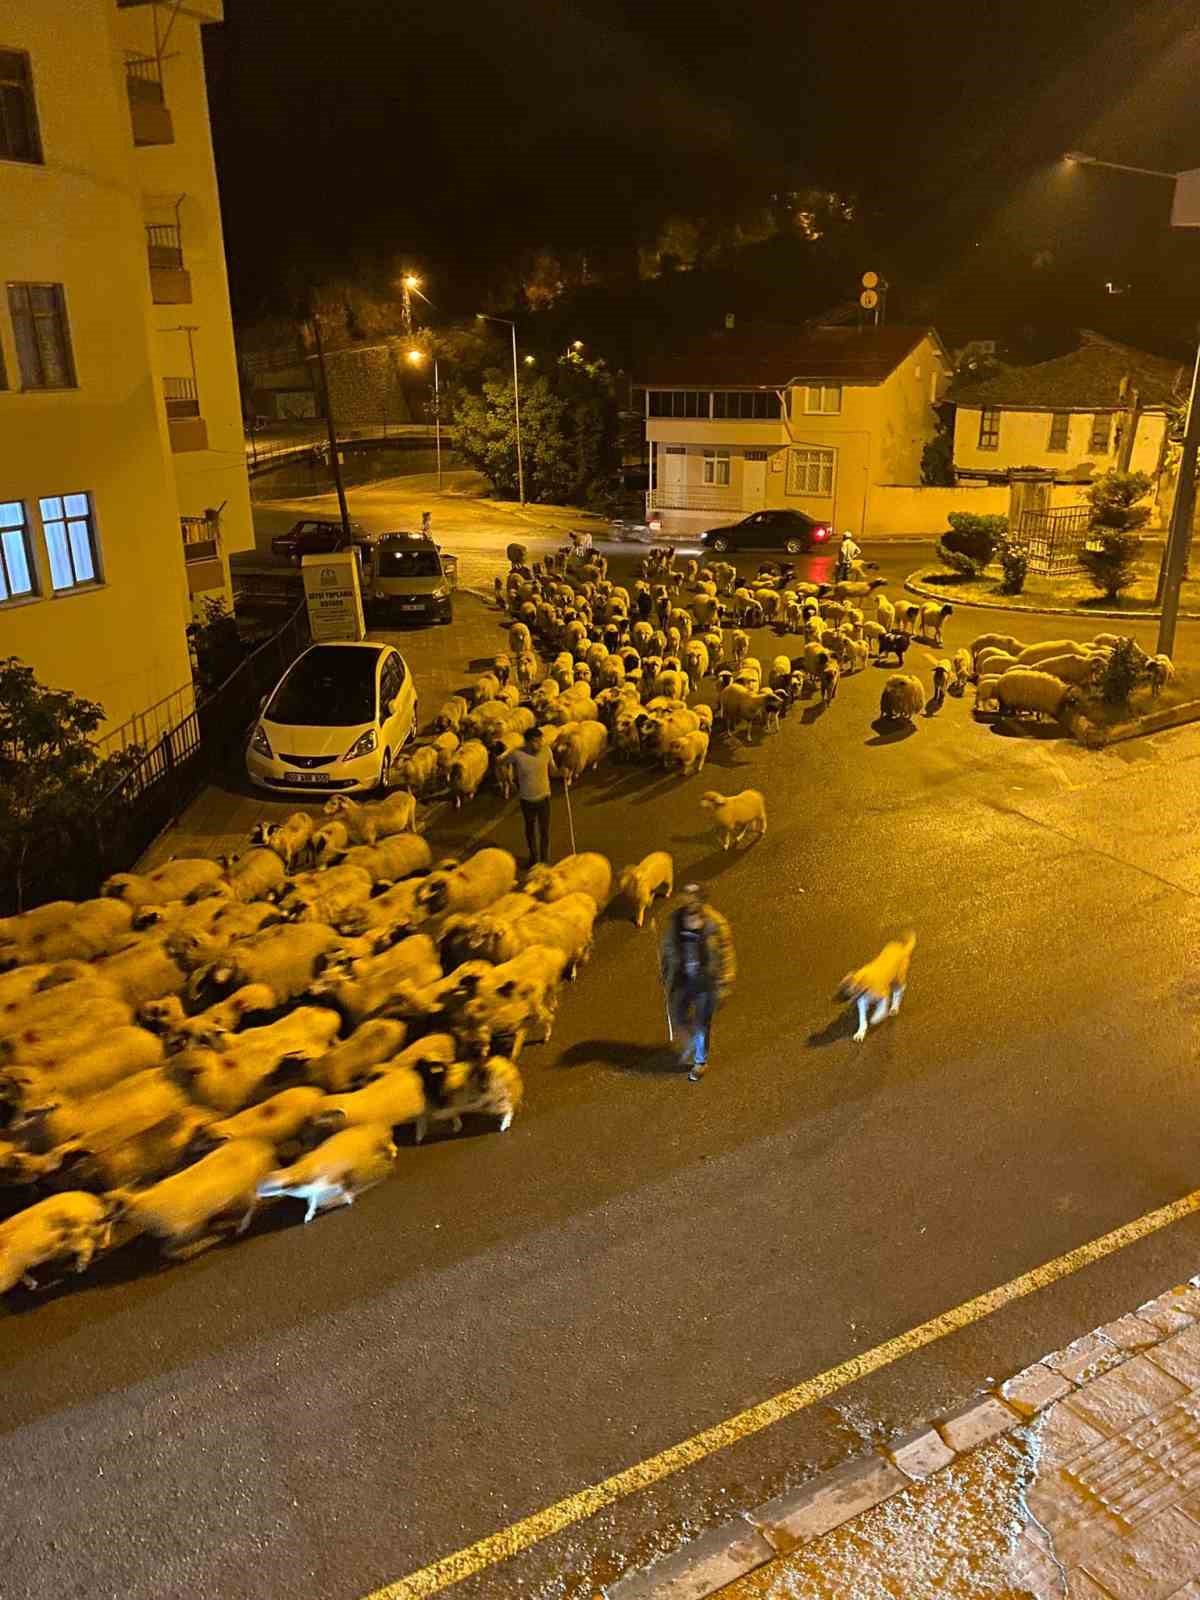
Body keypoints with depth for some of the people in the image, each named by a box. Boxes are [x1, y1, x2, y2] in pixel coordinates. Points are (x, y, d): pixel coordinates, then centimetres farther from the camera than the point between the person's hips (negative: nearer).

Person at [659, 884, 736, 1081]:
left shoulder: (715, 924, -21)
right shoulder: (676, 919, -8)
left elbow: (725, 955, -14)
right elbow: (667, 947, 8)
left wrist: (723, 987, -13)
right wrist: (665, 972, 13)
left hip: (705, 981, -4)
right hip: (682, 979, 4)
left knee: (702, 1023, 10)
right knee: (678, 1016, 14)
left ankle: (700, 1061, 33)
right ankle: (689, 1047, 46)